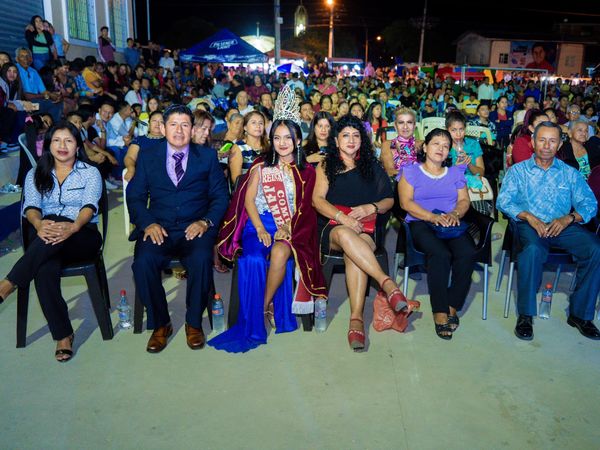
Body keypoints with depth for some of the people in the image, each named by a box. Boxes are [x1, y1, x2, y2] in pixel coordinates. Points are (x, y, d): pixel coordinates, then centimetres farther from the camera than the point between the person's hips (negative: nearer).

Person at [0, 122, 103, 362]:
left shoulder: (90, 173, 9)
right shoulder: (36, 174, 16)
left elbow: (89, 206, -8)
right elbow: (31, 207, -1)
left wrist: (72, 227, -32)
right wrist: (38, 224, -27)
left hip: (83, 237, -1)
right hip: (44, 237, 1)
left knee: (55, 230, -38)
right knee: (45, 268, -34)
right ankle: (63, 335, -27)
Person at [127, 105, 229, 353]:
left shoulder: (208, 157, 12)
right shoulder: (147, 158, 14)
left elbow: (220, 197, 7)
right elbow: (135, 196, 9)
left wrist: (205, 222, -11)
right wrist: (148, 223, -11)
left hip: (195, 229, -1)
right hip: (158, 228, 1)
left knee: (201, 260, -33)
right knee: (143, 262, -29)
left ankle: (194, 323, -7)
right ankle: (160, 324, -4)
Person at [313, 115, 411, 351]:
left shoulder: (372, 166, 20)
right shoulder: (326, 166, 17)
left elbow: (389, 200, 16)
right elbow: (317, 200, 2)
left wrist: (369, 208, -6)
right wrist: (342, 217, -15)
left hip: (365, 227, 0)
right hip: (331, 227, 0)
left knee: (356, 247, -36)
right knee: (345, 234, -39)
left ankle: (356, 318, -43)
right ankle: (387, 283, -43)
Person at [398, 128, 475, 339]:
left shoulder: (456, 172, 24)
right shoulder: (411, 171, 11)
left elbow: (464, 200, 14)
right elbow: (406, 202, -2)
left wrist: (455, 213, -10)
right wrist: (432, 217, -15)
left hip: (451, 224, 3)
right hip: (420, 224, -3)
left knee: (468, 253, -29)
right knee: (440, 254, -34)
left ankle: (452, 306, -14)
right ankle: (440, 312, -25)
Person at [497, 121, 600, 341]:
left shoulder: (570, 173, 16)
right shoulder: (518, 170, 12)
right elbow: (503, 201, -1)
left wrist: (568, 218, -14)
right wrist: (529, 217, -17)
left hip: (563, 226, 3)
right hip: (529, 225, -2)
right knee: (533, 249, -37)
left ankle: (580, 314, -11)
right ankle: (525, 315, -24)